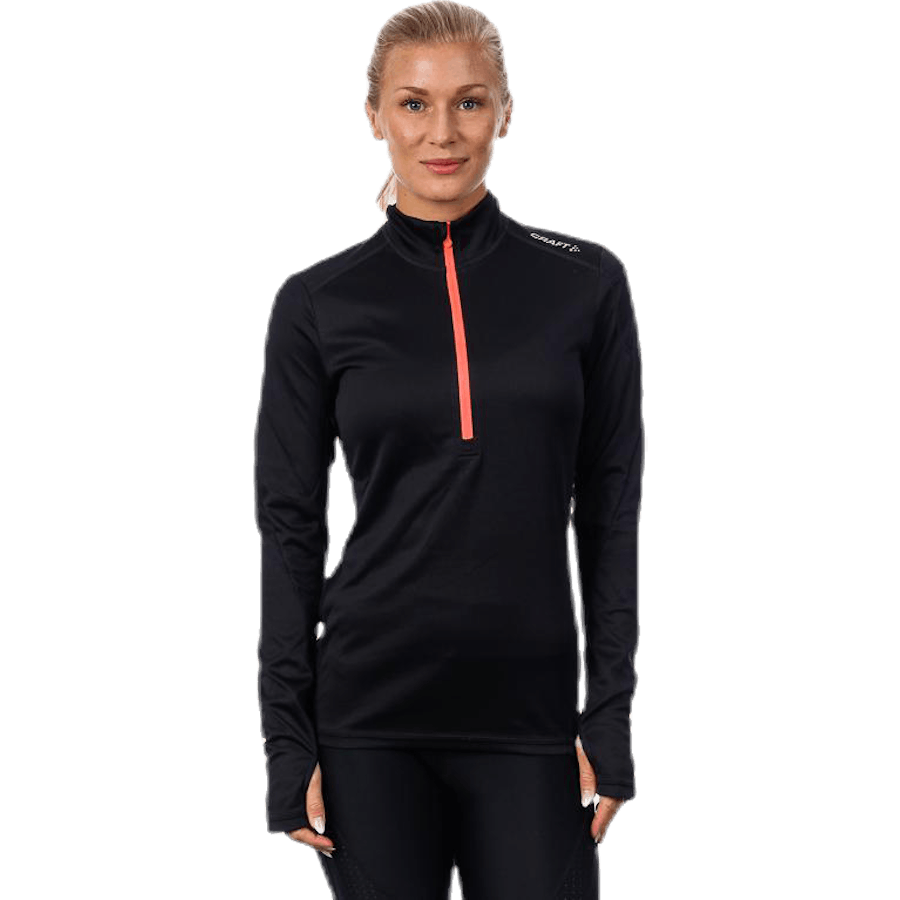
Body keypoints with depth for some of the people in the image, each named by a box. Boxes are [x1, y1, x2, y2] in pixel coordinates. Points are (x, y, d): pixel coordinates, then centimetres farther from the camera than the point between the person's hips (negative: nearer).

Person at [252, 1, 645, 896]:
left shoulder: (585, 285, 2)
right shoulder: (318, 303, 1)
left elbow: (611, 513, 4)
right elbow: (288, 527, 3)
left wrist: (610, 713, -1)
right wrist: (287, 738, -2)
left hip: (529, 716, 0)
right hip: (370, 713, 0)